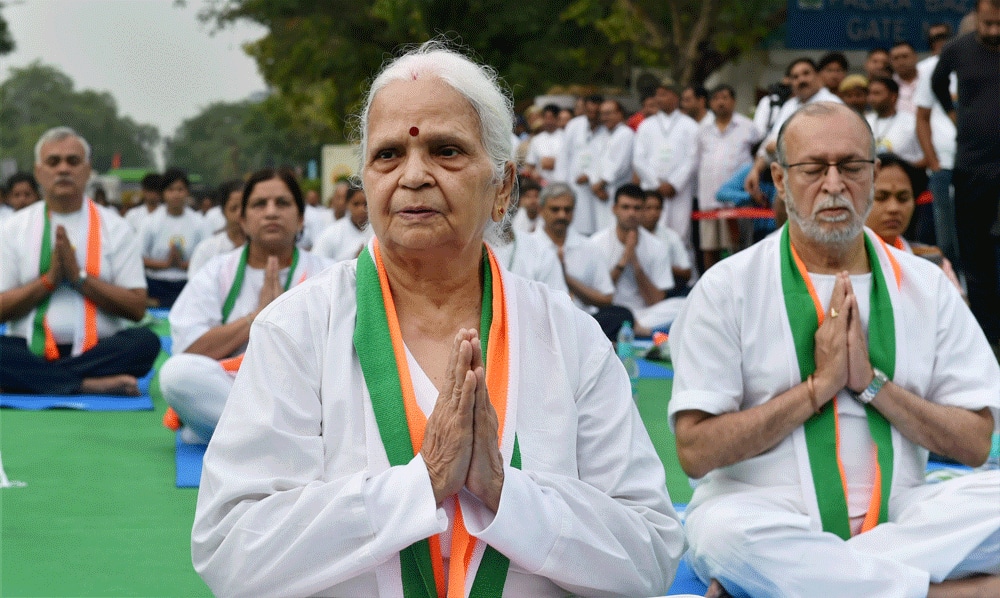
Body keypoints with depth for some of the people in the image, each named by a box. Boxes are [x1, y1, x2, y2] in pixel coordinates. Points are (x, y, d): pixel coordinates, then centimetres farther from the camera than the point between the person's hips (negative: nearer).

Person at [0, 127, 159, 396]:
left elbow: (136, 308, 1)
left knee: (146, 341, -30)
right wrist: (49, 280, -8)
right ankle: (91, 384, -29)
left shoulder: (114, 227, 8)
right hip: (30, 352, 0)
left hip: (98, 350, 0)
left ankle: (42, 381, -25)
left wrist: (79, 277, -8)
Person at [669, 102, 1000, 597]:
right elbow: (696, 452, -7)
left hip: (898, 515, 3)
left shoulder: (925, 285, 8)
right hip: (768, 515, -3)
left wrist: (871, 382, -9)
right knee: (723, 528, -37)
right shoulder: (727, 287, -1)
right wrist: (818, 385, -11)